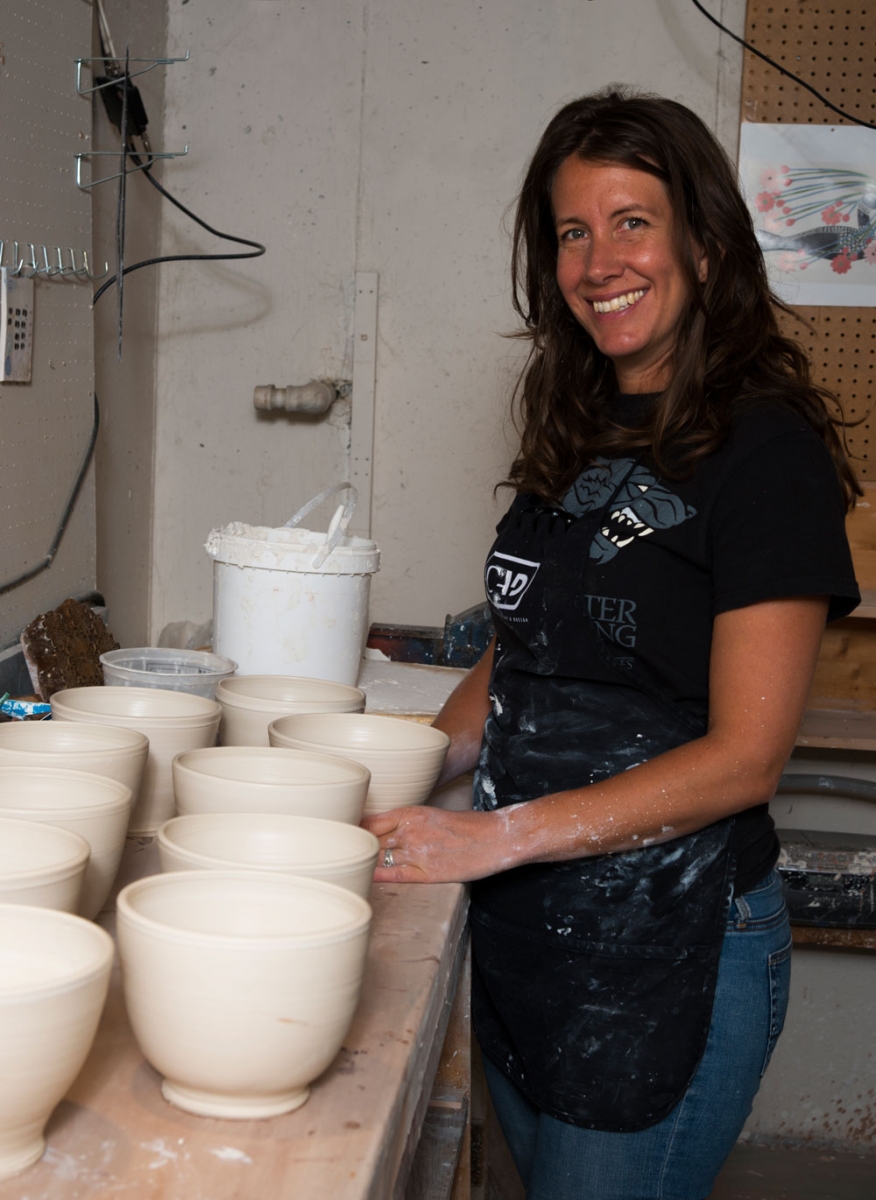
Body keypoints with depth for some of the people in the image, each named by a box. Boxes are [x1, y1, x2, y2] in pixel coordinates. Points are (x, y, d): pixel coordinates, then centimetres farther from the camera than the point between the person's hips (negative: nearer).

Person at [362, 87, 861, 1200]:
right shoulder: (577, 436, 9)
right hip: (522, 931, 7)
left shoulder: (767, 450, -14)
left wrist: (497, 835, -20)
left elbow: (742, 758, -17)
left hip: (669, 952, -7)